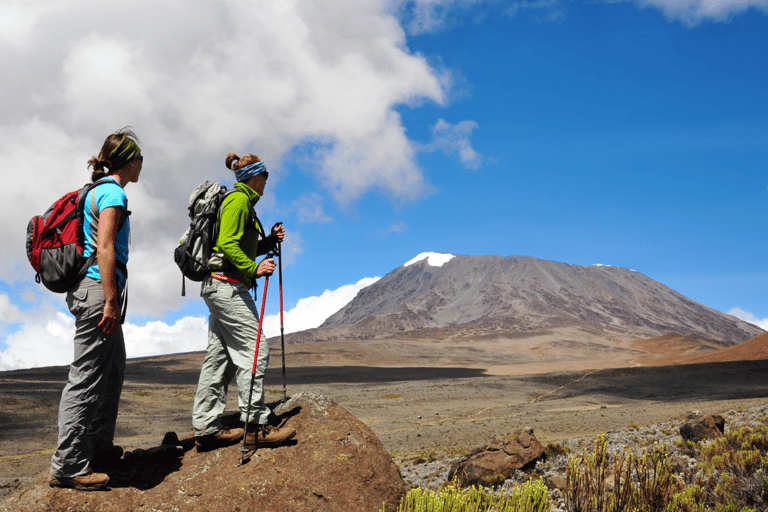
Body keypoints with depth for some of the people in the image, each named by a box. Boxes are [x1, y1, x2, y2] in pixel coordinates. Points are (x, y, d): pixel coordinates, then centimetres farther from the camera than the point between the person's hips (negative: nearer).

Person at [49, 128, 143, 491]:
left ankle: (99, 447, 26)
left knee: (113, 370, 17)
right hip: (97, 288, -11)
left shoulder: (99, 190, 20)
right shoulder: (112, 192, -10)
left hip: (91, 290, 11)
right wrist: (110, 302, -22)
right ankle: (68, 464, -4)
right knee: (87, 376, -8)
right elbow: (105, 249, -19)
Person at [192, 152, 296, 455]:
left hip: (218, 286, 11)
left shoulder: (241, 201, 23)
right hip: (227, 285, -11)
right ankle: (256, 427, -9)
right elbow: (226, 244, -19)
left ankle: (206, 429, 9)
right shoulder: (239, 200, -8)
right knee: (253, 351, -10)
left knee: (219, 356, 8)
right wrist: (254, 269, -23)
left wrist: (270, 241, 14)